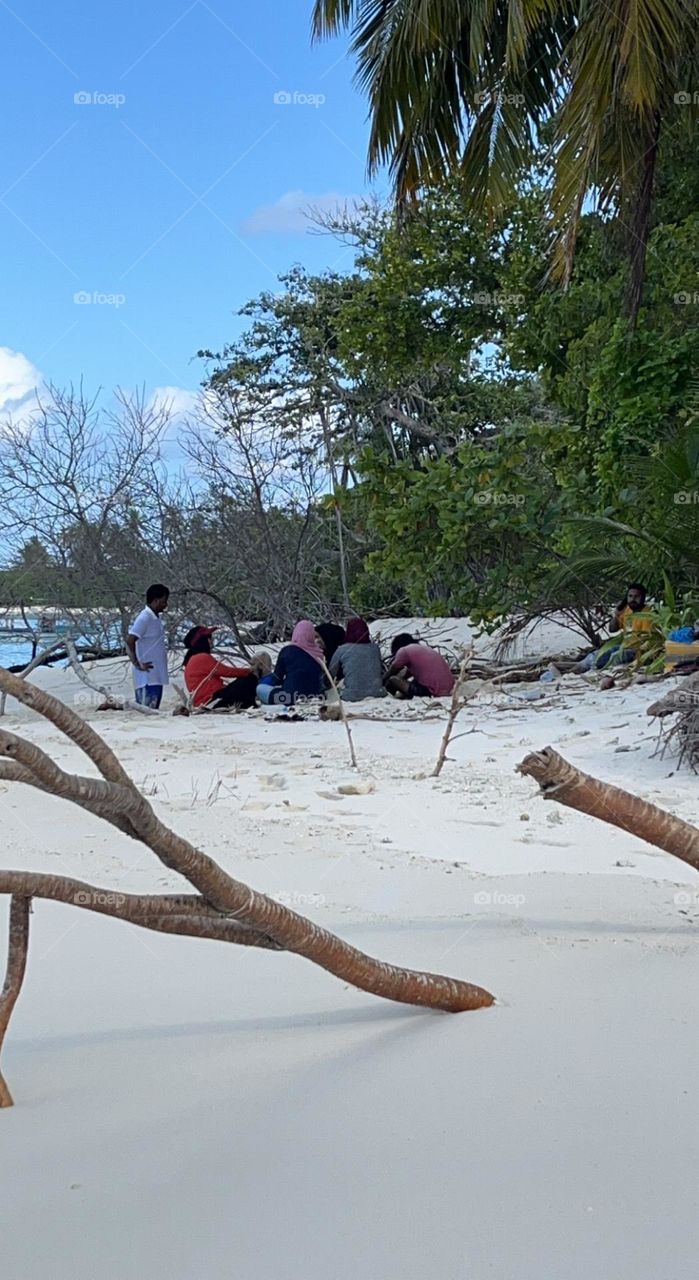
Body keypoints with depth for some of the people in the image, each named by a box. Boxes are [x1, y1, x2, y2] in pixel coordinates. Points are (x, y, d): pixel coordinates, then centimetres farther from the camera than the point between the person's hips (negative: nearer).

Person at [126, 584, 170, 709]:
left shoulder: (156, 618, 15)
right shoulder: (144, 618, -14)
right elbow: (129, 641, -21)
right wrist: (137, 664, -18)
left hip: (156, 675, 9)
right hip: (147, 676, -9)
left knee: (153, 711, 11)